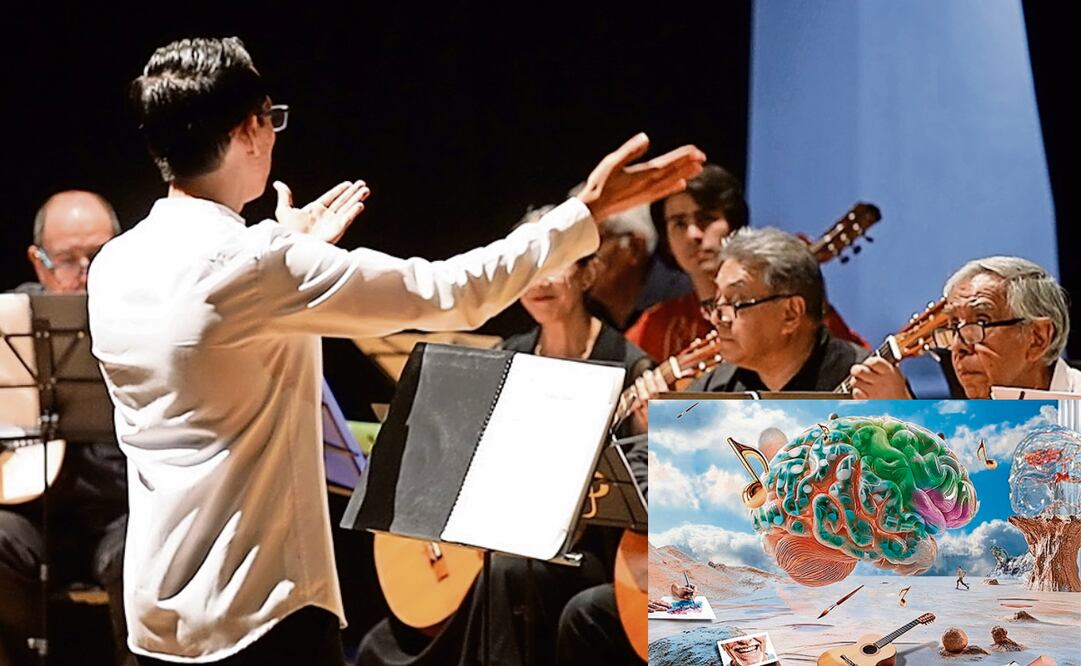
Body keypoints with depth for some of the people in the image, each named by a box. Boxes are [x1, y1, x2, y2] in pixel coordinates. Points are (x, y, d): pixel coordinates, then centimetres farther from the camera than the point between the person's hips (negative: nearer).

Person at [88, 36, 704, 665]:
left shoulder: (113, 269, 5)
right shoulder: (258, 266, -19)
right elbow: (449, 293, -14)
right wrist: (590, 211, -5)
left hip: (157, 612, 8)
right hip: (259, 614, -8)